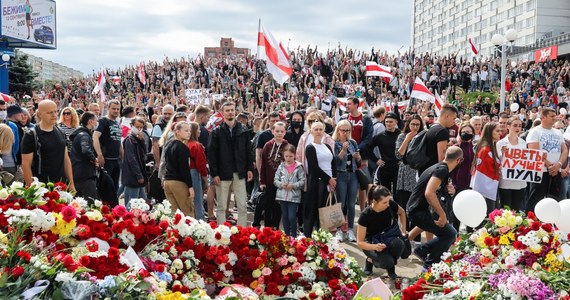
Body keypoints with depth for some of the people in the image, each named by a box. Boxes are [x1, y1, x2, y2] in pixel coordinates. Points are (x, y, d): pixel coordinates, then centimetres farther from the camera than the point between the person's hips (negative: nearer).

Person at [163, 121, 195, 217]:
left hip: (167, 181, 8)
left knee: (173, 212, 8)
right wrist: (190, 186, -14)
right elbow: (185, 168, -15)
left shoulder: (168, 146, 14)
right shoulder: (182, 147, -11)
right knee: (188, 212, -4)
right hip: (179, 183, -8)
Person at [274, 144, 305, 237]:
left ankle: (294, 236, 9)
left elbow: (302, 181, -5)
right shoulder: (281, 167, 5)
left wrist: (293, 185, -17)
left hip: (294, 196, -3)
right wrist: (281, 184, -13)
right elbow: (275, 180, 6)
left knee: (292, 217, -8)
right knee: (285, 216, 12)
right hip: (282, 195, 3)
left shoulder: (299, 167, -3)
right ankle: (287, 236, 24)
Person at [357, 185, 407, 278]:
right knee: (387, 262, -31)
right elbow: (359, 242, -22)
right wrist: (375, 247, -39)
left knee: (398, 244, -32)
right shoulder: (366, 215, -28)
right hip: (371, 243, -3)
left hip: (388, 238, 4)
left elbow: (402, 212, 8)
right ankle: (371, 260, 4)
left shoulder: (391, 205, -20)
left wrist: (403, 231, 2)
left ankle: (391, 268, -2)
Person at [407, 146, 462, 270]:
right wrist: (442, 214, -22)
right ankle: (429, 265, 1)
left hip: (416, 209, 10)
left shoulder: (439, 167, 12)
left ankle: (421, 250, 18)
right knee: (450, 234, -7)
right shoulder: (442, 169, -18)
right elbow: (429, 194, -30)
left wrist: (449, 190, 3)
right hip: (418, 211, -10)